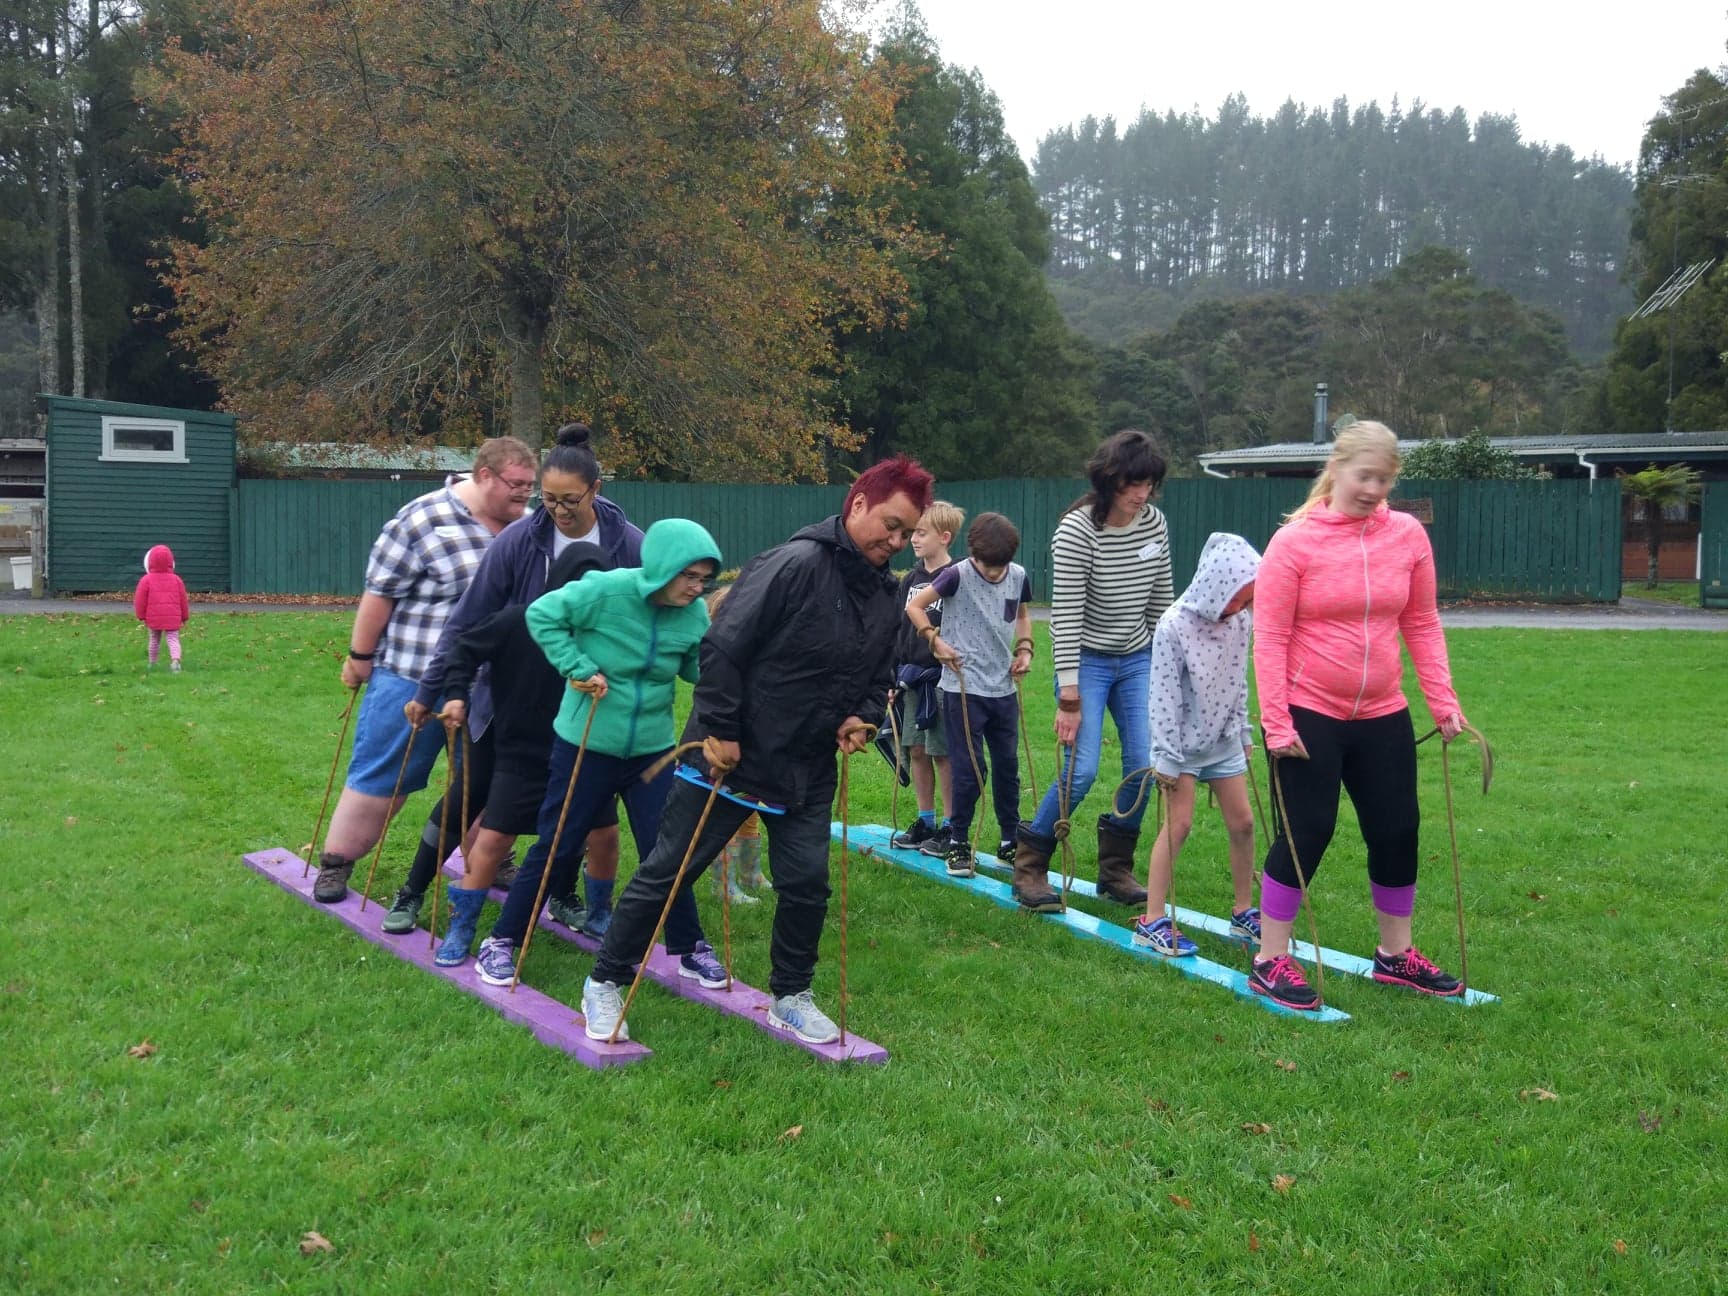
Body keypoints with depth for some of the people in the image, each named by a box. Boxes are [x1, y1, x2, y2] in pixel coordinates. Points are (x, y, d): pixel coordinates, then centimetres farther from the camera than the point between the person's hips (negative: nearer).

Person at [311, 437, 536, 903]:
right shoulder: (423, 520, -15)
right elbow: (380, 593, -11)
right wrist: (359, 657, -6)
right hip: (413, 678, -5)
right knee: (381, 777, 5)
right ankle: (336, 861, 20)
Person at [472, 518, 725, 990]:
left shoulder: (694, 614, -7)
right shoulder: (607, 590, -20)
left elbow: (698, 669, 5)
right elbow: (541, 615, -14)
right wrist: (579, 668, -19)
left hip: (652, 751, 3)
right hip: (586, 745, -3)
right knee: (555, 846, 7)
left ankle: (689, 948, 22)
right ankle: (503, 941, 24)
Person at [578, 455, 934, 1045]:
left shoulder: (885, 596, 5)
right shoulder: (795, 565, -21)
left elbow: (880, 677, 18)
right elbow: (724, 646, -21)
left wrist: (863, 717, -2)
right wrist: (719, 729, -20)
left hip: (809, 769, 7)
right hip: (732, 754, -7)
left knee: (807, 884, 8)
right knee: (667, 871, 4)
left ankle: (791, 997, 29)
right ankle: (605, 984, 19)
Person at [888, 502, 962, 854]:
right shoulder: (910, 580, 11)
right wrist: (891, 678, 12)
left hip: (943, 679, -7)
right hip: (910, 677, 7)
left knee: (943, 753, 0)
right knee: (916, 750, 10)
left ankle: (950, 827, 10)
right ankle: (925, 821, 22)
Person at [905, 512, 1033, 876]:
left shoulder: (1018, 576, 3)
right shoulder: (957, 576, -12)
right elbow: (914, 606, -5)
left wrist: (1024, 648, 6)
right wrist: (935, 640, -14)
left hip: (1003, 689, 5)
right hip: (964, 688, -5)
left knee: (1008, 765, 11)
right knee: (969, 769, -4)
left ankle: (1010, 841, 24)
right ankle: (958, 844, 10)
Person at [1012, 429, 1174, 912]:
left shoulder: (1155, 523, -2)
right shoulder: (1077, 530, -19)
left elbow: (1160, 599, 10)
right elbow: (1065, 616, -20)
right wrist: (1068, 695, -21)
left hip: (1138, 660, 5)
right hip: (1088, 660, -5)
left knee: (1145, 764, -3)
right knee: (1081, 771, -13)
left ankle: (1115, 870, 16)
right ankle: (1029, 865, 8)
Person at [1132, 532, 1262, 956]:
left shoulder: (1241, 621, -4)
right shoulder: (1175, 626, -21)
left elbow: (1238, 682, 9)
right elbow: (1164, 697, -18)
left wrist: (1244, 734, 14)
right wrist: (1166, 757, -17)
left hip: (1224, 739, 6)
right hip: (1183, 742, -6)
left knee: (1242, 822, 7)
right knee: (1179, 823, -8)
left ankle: (1244, 913, 23)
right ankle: (1152, 922, -1)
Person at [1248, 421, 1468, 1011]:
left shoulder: (1408, 535, 0)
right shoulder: (1294, 541, -11)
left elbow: (1422, 625, 7)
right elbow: (1269, 637, -11)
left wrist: (1443, 702, 3)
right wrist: (1276, 722, -15)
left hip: (1383, 716, 5)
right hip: (1309, 716, -5)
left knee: (1398, 832, 11)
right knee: (1306, 835, -1)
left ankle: (1396, 954, 31)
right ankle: (1270, 962, 13)